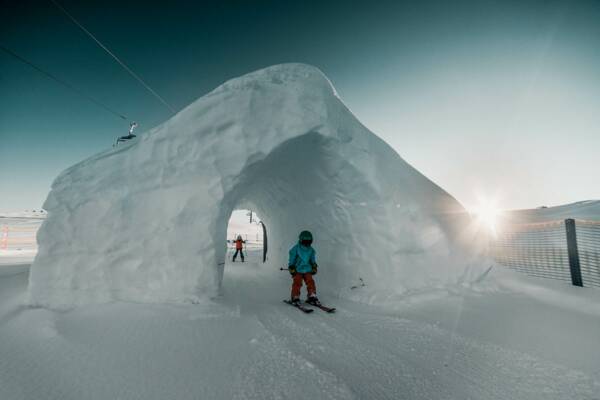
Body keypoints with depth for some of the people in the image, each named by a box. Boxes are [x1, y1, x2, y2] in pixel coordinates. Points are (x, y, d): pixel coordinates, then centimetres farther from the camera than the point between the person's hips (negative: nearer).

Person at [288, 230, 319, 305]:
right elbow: (292, 260, -2)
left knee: (310, 282, -5)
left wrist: (314, 268, 16)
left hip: (307, 270, 3)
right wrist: (292, 269, -5)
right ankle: (295, 297, 4)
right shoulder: (295, 249, -7)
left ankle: (312, 297, 8)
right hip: (297, 270, -3)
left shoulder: (311, 250, 5)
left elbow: (313, 260, 20)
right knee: (297, 283, -10)